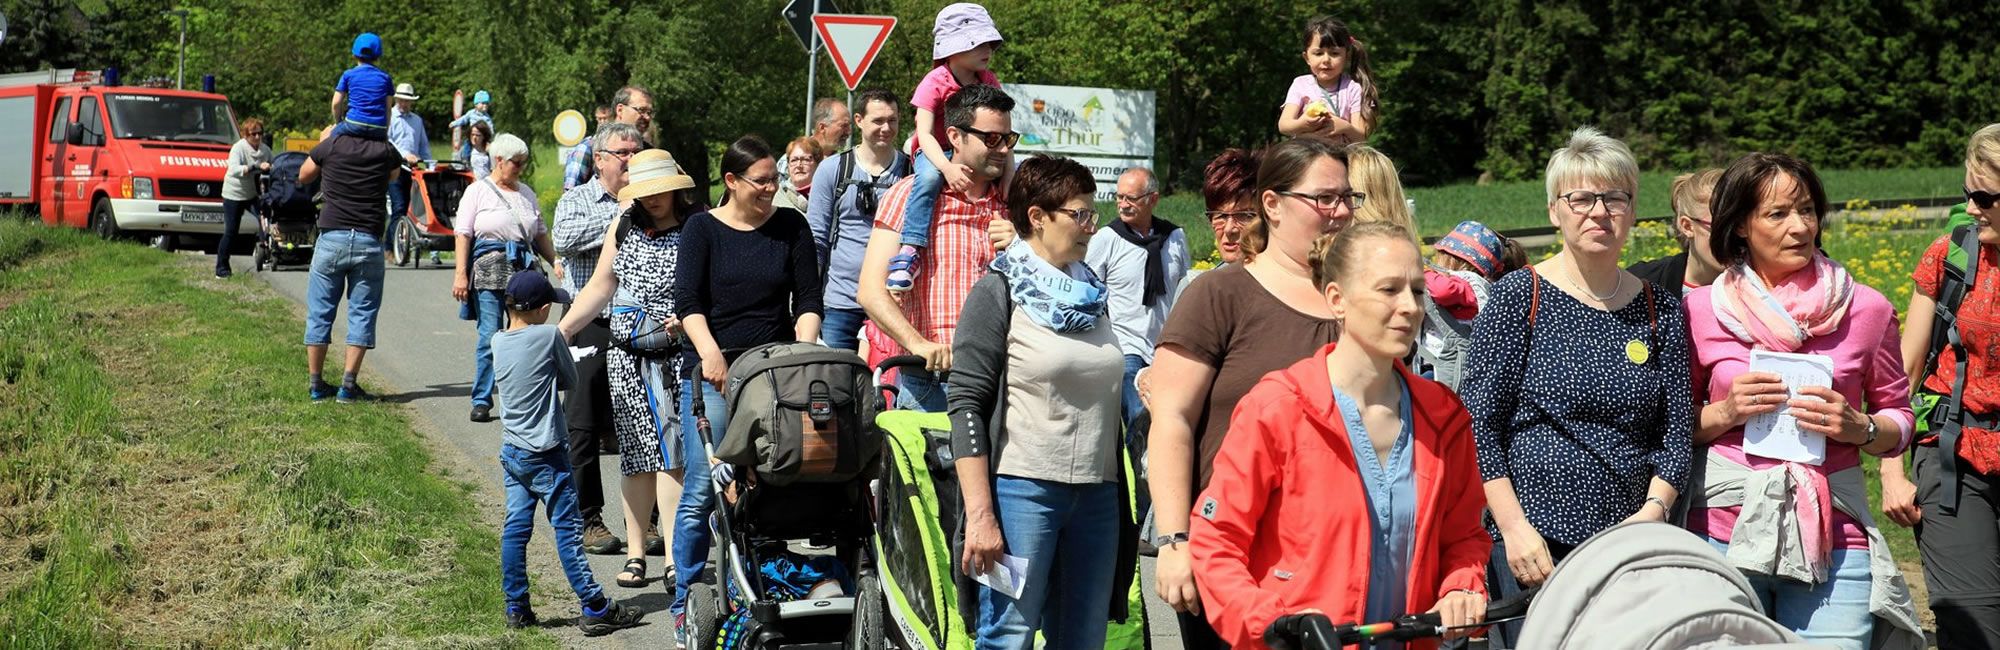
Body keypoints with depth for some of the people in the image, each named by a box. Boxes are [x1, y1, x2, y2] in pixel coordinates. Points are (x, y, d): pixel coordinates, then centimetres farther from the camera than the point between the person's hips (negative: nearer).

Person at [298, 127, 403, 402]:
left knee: (319, 312, 9)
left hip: (331, 237, 0)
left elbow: (303, 176, 18)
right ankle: (348, 385, 0)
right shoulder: (386, 152, 2)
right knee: (362, 313, 5)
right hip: (369, 242, 0)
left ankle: (315, 384, 12)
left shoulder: (331, 145, 0)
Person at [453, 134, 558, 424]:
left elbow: (540, 236, 22)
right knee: (490, 336, -8)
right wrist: (461, 274, -9)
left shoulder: (526, 193, 17)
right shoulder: (478, 191, 3)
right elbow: (463, 235, -1)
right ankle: (481, 401, 0)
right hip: (489, 269, -4)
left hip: (524, 268, 4)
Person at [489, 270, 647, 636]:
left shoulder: (498, 341, 4)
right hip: (545, 455, -6)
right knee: (567, 529, -3)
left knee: (515, 529, 8)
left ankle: (516, 609, 12)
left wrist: (540, 379, 4)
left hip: (511, 451, 6)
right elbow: (571, 380, -1)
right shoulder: (548, 336, -13)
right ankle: (595, 609, -1)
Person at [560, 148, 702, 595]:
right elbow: (601, 285, 17)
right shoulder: (624, 226, 11)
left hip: (674, 356, -4)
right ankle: (636, 552, 15)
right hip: (624, 355, 4)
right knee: (636, 453, 7)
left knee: (670, 452, -11)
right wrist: (562, 329, 12)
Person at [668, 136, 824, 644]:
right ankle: (686, 602, 7)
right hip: (712, 373, -2)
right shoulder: (702, 229, 3)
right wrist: (709, 352, -22)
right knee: (702, 491, -4)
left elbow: (808, 299, 6)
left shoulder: (791, 227, 9)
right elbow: (687, 301, -6)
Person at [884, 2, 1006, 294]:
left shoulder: (989, 82, 1)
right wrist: (948, 167, -42)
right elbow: (924, 133, -25)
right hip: (935, 152, -6)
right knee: (929, 178, -40)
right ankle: (911, 251, -45)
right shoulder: (935, 83, -15)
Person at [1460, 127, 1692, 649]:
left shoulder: (1659, 309, 9)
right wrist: (1515, 527, -13)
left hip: (1627, 546, 3)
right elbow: (1478, 425, -5)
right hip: (1529, 544, -3)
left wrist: (1653, 509, -7)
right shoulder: (1518, 298, -2)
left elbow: (1676, 431, 10)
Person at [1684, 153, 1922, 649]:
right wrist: (1725, 412, -9)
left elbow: (1899, 419, 13)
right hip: (1723, 528, 0)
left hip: (1833, 536, 0)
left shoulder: (1867, 309, 4)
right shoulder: (1700, 311, 3)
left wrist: (1859, 428, -7)